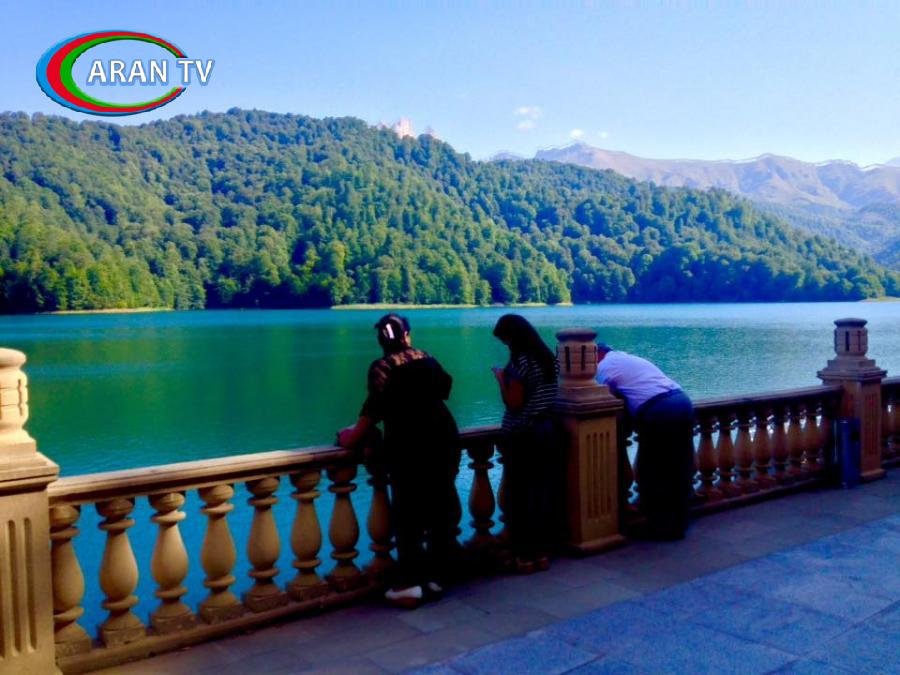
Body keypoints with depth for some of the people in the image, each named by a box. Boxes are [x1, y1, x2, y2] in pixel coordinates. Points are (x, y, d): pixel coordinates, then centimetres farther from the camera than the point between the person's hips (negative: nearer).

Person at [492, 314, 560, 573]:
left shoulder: (519, 361, -15)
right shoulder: (548, 357, 9)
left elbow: (513, 404, -16)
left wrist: (501, 378, -4)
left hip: (523, 436, -7)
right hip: (548, 430, 8)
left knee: (520, 495, 1)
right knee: (545, 492, 9)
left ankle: (525, 555, 6)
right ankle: (543, 551, 16)